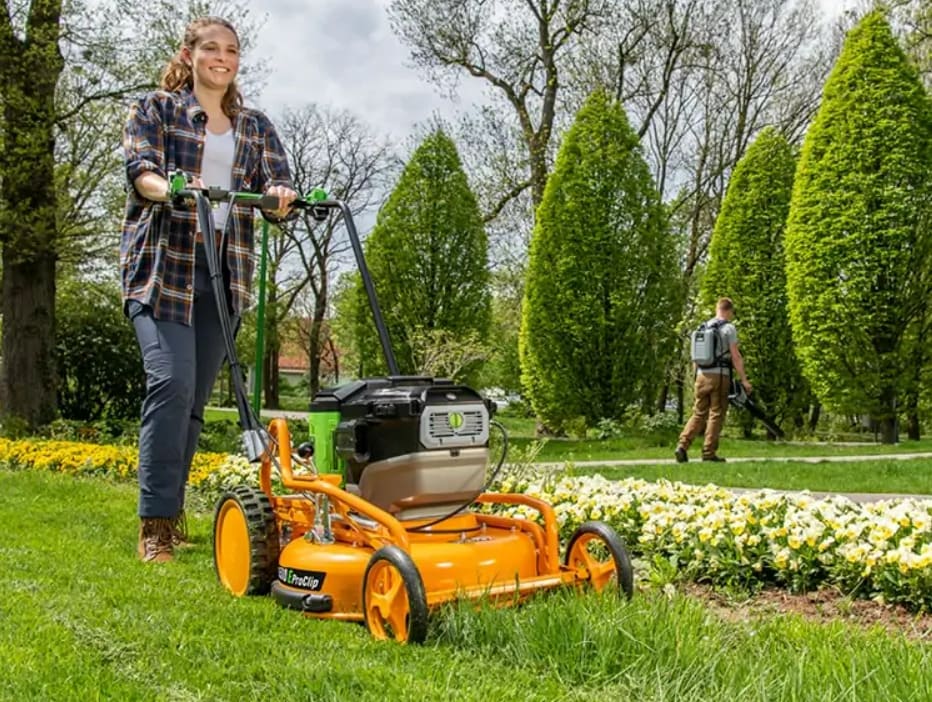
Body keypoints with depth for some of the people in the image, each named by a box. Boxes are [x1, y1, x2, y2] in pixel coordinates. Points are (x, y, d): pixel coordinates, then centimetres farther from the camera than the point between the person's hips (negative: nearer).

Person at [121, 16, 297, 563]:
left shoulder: (256, 127, 18)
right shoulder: (156, 109, 9)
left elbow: (277, 183, 5)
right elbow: (140, 170, -7)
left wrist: (279, 197, -20)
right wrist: (173, 188, -30)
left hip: (227, 269, 4)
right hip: (164, 262, -3)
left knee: (195, 397, 4)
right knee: (171, 381, -18)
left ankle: (171, 513, 14)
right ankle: (156, 523, -14)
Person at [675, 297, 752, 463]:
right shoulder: (728, 328, -3)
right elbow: (735, 356, -8)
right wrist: (744, 380, -7)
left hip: (702, 375, 5)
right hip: (719, 375, -5)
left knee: (699, 413, 9)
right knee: (716, 414, 2)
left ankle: (682, 445, -5)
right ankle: (709, 452, 1)